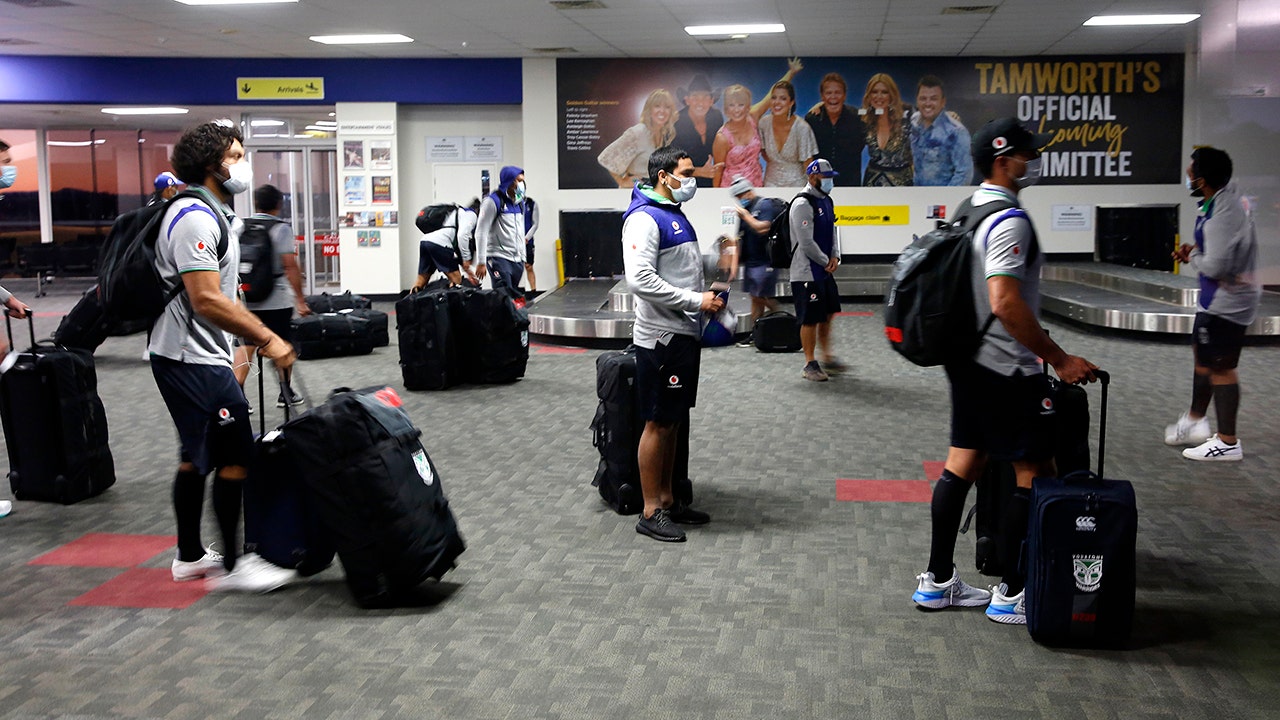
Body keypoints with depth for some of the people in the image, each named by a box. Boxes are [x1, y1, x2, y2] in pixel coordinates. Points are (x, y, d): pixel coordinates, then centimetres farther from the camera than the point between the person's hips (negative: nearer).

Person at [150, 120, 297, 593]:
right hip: (193, 358, -11)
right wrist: (267, 339, -22)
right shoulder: (195, 218, -18)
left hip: (196, 355, 11)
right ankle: (233, 566, 0)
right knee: (236, 455, -8)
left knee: (198, 456, 16)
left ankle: (190, 556, 26)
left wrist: (256, 333, 19)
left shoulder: (216, 214, 16)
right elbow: (206, 299, -25)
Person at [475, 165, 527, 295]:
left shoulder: (520, 203, 15)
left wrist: (523, 258, 19)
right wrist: (481, 262, -15)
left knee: (515, 295, 6)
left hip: (517, 260, 7)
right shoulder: (493, 201, -9)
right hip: (499, 258, -7)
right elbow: (481, 232, -12)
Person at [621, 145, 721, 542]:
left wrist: (707, 298, 8)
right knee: (657, 424, -3)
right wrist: (696, 301, -20)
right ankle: (651, 513, 5)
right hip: (662, 336, -9)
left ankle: (667, 500, 24)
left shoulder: (677, 216, 16)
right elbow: (640, 279, -24)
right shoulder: (644, 219, -14)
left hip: (684, 334, 9)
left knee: (673, 422, 15)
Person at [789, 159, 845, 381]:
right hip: (807, 272, -9)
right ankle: (810, 365, 7)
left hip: (825, 271, 9)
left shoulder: (826, 201, 13)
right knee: (810, 319, -2)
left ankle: (827, 358, 27)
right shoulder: (803, 204, -17)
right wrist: (826, 262, -9)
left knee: (827, 314, 15)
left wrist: (834, 256, 4)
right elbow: (806, 243, -20)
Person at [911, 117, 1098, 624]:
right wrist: (1059, 359, -21)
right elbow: (1006, 305, -27)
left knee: (963, 464, 13)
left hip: (969, 362, 10)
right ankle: (1011, 594, 6)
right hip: (1007, 370, -10)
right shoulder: (1009, 221, -18)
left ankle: (937, 582, 21)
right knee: (1035, 473, 0)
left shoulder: (969, 211, 12)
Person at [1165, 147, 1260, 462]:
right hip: (1221, 298, 10)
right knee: (1203, 357, 22)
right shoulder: (1230, 193, 3)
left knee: (1220, 367, -2)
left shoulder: (1222, 216, -29)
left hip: (1226, 302, -10)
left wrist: (1193, 255, -12)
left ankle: (1227, 443, 7)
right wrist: (1196, 249, 3)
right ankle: (1195, 420, 37)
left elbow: (1215, 267, -31)